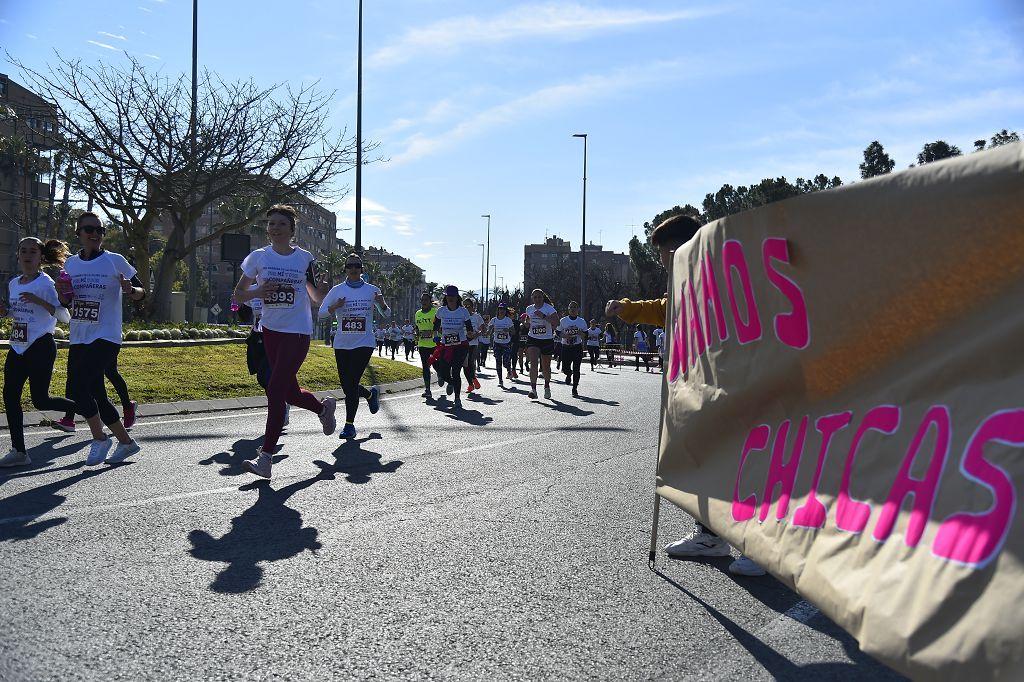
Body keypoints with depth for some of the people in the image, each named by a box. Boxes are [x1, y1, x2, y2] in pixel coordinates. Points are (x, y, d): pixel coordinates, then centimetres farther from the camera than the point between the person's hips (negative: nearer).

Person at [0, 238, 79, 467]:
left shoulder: (45, 283, -10)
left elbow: (65, 316, -17)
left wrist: (38, 300, -27)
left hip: (41, 347, -7)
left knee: (40, 400, -5)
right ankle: (18, 450, 6)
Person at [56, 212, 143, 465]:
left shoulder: (115, 261, -5)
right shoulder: (70, 264, 10)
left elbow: (141, 292, -2)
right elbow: (66, 302, 21)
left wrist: (130, 290, -24)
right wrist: (62, 293, -2)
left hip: (106, 339, -6)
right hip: (78, 340, 6)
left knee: (77, 388, -19)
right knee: (95, 396, 10)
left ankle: (99, 439, 1)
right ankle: (126, 442, 25)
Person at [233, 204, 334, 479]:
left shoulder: (305, 258, 0)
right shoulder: (258, 257, 3)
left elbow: (317, 299, 8)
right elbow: (238, 294, 8)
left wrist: (321, 290, -15)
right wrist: (256, 292, -13)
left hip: (298, 332, -4)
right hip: (271, 331, 4)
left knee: (275, 389, -12)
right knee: (290, 392, 10)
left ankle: (265, 456, -7)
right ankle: (324, 407, 42)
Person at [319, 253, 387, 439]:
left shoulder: (372, 290, 3)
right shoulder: (337, 290, 5)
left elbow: (387, 315, 9)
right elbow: (321, 313, 5)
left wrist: (382, 304, -12)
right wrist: (334, 307, -15)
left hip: (364, 343, -3)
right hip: (342, 344, 3)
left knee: (352, 383, -11)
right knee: (346, 385, 7)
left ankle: (349, 424, 0)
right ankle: (371, 394, 38)